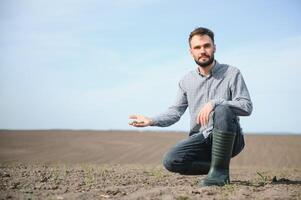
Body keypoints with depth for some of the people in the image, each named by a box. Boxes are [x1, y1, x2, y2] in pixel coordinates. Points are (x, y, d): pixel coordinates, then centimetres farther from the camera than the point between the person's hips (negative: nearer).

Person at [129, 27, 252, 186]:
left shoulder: (232, 73, -3)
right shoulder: (186, 81, 10)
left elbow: (247, 106, -12)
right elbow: (175, 111, 10)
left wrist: (215, 103, -26)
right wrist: (152, 121, -8)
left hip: (229, 139, -3)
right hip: (202, 138, 4)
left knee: (223, 110, -35)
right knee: (170, 161, -21)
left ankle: (219, 170, -22)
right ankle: (214, 166, 3)